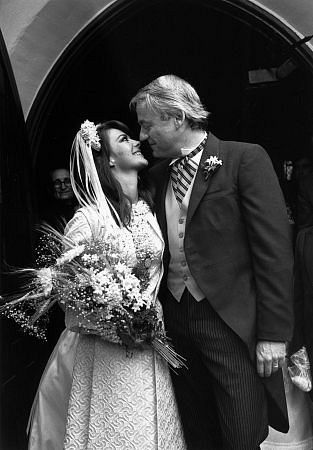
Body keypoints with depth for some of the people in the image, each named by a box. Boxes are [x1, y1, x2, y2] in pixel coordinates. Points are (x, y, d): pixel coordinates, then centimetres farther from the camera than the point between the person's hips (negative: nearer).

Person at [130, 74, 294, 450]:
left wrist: (273, 333, -13)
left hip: (231, 321, -5)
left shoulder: (245, 158, -7)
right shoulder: (157, 175, 10)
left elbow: (273, 248, -11)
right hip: (175, 318, 5)